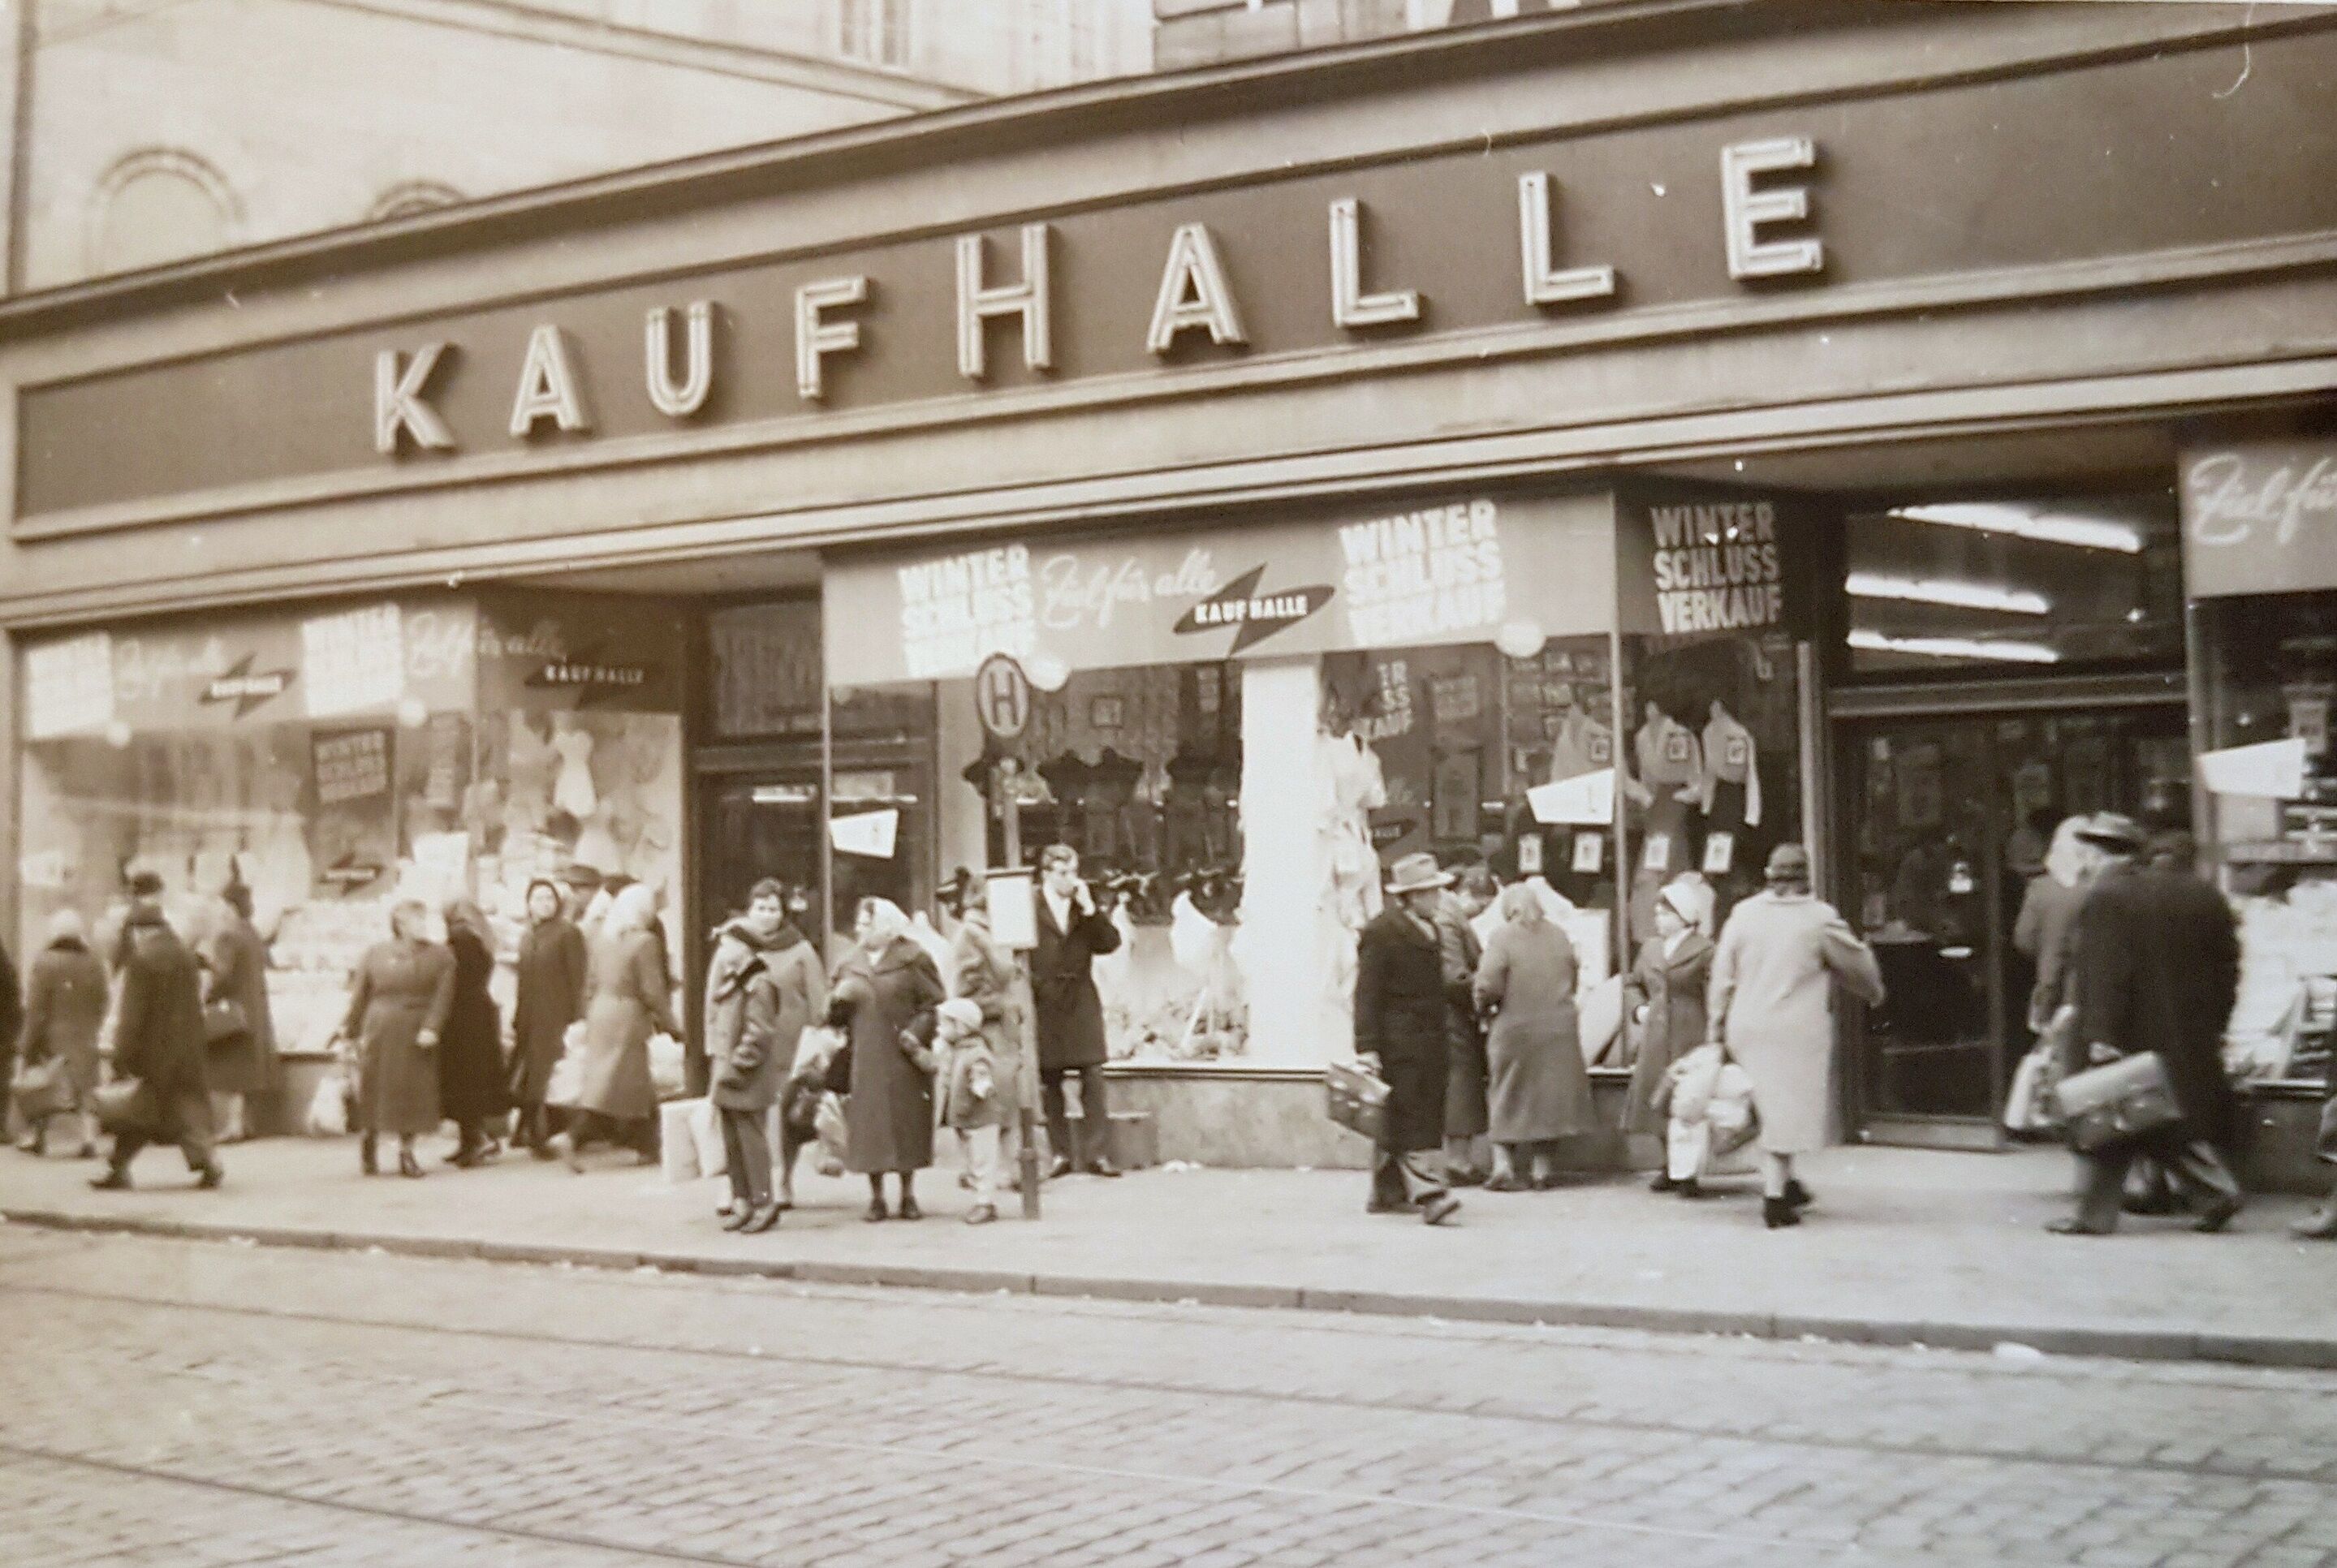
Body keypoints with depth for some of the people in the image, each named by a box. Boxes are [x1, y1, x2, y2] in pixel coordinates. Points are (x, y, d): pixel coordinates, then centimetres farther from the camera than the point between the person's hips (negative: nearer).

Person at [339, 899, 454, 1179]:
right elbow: (359, 995, 3)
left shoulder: (440, 956, 3)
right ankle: (368, 1143, 25)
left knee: (414, 1092, 2)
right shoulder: (377, 954, 2)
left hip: (417, 1037, 1)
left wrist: (431, 1028, -17)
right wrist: (350, 1030, 0)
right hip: (380, 1031, -1)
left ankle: (406, 1153, 14)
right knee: (375, 1090, 4)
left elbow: (442, 996, -6)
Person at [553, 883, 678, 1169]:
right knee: (608, 1085, -1)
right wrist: (670, 1024, -3)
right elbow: (652, 991, -14)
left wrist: (589, 1020, 18)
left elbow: (590, 985, 11)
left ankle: (645, 1147, 21)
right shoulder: (645, 942, -13)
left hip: (601, 1014, 7)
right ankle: (572, 1138, -11)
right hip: (628, 1018, -7)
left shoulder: (600, 939, 7)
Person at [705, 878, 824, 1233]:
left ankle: (763, 1201, -4)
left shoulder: (800, 953, 4)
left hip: (771, 1052, -3)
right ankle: (742, 1200, 8)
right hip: (731, 1048, 3)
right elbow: (714, 998, 10)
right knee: (732, 1125, 1)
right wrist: (715, 1050, 4)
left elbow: (816, 1007, 4)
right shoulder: (729, 947, 9)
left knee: (749, 1121, -11)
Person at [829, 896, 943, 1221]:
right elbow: (835, 1016, 13)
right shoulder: (850, 965, 12)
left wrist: (918, 1030, -19)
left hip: (902, 1060, -3)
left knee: (906, 1123, 1)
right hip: (865, 1060, 3)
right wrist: (838, 1000, -9)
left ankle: (908, 1196, 12)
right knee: (869, 1126, -1)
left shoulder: (912, 959, 0)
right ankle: (876, 1197, 8)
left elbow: (935, 1002, -4)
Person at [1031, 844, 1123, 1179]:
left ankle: (1099, 1154, 0)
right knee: (1050, 1083, 3)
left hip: (1082, 1003, 2)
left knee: (1093, 1078, -4)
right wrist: (1032, 986, -9)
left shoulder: (1086, 905, 11)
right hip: (1045, 1005, -2)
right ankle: (1060, 1154, 11)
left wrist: (1090, 909, -7)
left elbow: (1110, 943, 1)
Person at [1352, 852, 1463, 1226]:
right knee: (1408, 1119, -11)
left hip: (1430, 1041, 8)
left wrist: (1444, 1034, 20)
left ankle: (1388, 1193, 18)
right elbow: (1367, 995, -12)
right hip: (1398, 1042, -8)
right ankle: (1428, 1194, -17)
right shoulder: (1380, 932, -10)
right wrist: (1367, 1047, -18)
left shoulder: (1429, 928, 17)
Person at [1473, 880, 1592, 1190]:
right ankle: (1543, 1167, 17)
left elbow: (1489, 985, -17)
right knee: (1548, 1095, 13)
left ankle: (1503, 1163, -2)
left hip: (1514, 1030, -4)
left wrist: (1484, 1008, 2)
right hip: (1558, 1030, 4)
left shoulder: (1503, 936, -11)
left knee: (1506, 1096, 7)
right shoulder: (1559, 935, 3)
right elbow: (1572, 980, 11)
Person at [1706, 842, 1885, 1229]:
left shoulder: (1743, 913, 2)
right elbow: (1856, 963, 5)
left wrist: (1716, 1023, 15)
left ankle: (1782, 1181, 21)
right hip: (1797, 1030, -4)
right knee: (1788, 1108, 0)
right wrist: (1873, 991, 26)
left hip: (1747, 1028, 4)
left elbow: (1722, 974, 5)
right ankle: (1775, 1196, -1)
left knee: (1775, 1105, 18)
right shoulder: (1819, 918, -7)